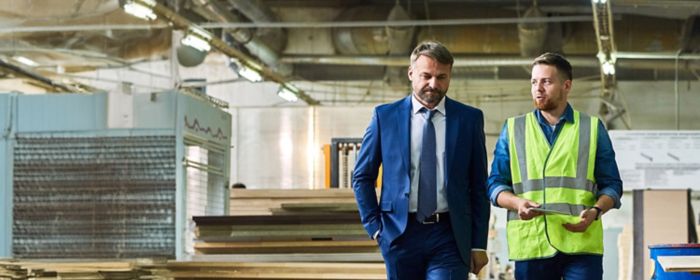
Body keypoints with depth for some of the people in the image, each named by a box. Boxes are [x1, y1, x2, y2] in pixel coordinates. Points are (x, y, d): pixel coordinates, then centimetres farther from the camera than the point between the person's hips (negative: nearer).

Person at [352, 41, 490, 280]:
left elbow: (478, 185, 7)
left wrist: (478, 244, 3)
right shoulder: (385, 116, 5)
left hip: (449, 236, -1)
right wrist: (375, 227, 1)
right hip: (400, 234, 1)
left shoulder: (469, 119, 5)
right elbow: (362, 177, 10)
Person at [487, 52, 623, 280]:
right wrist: (517, 203, -11)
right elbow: (495, 184, 11)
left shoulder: (593, 129, 12)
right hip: (530, 244, 1)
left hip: (581, 243, -1)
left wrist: (595, 211, -11)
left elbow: (612, 185, 11)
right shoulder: (513, 129, 13)